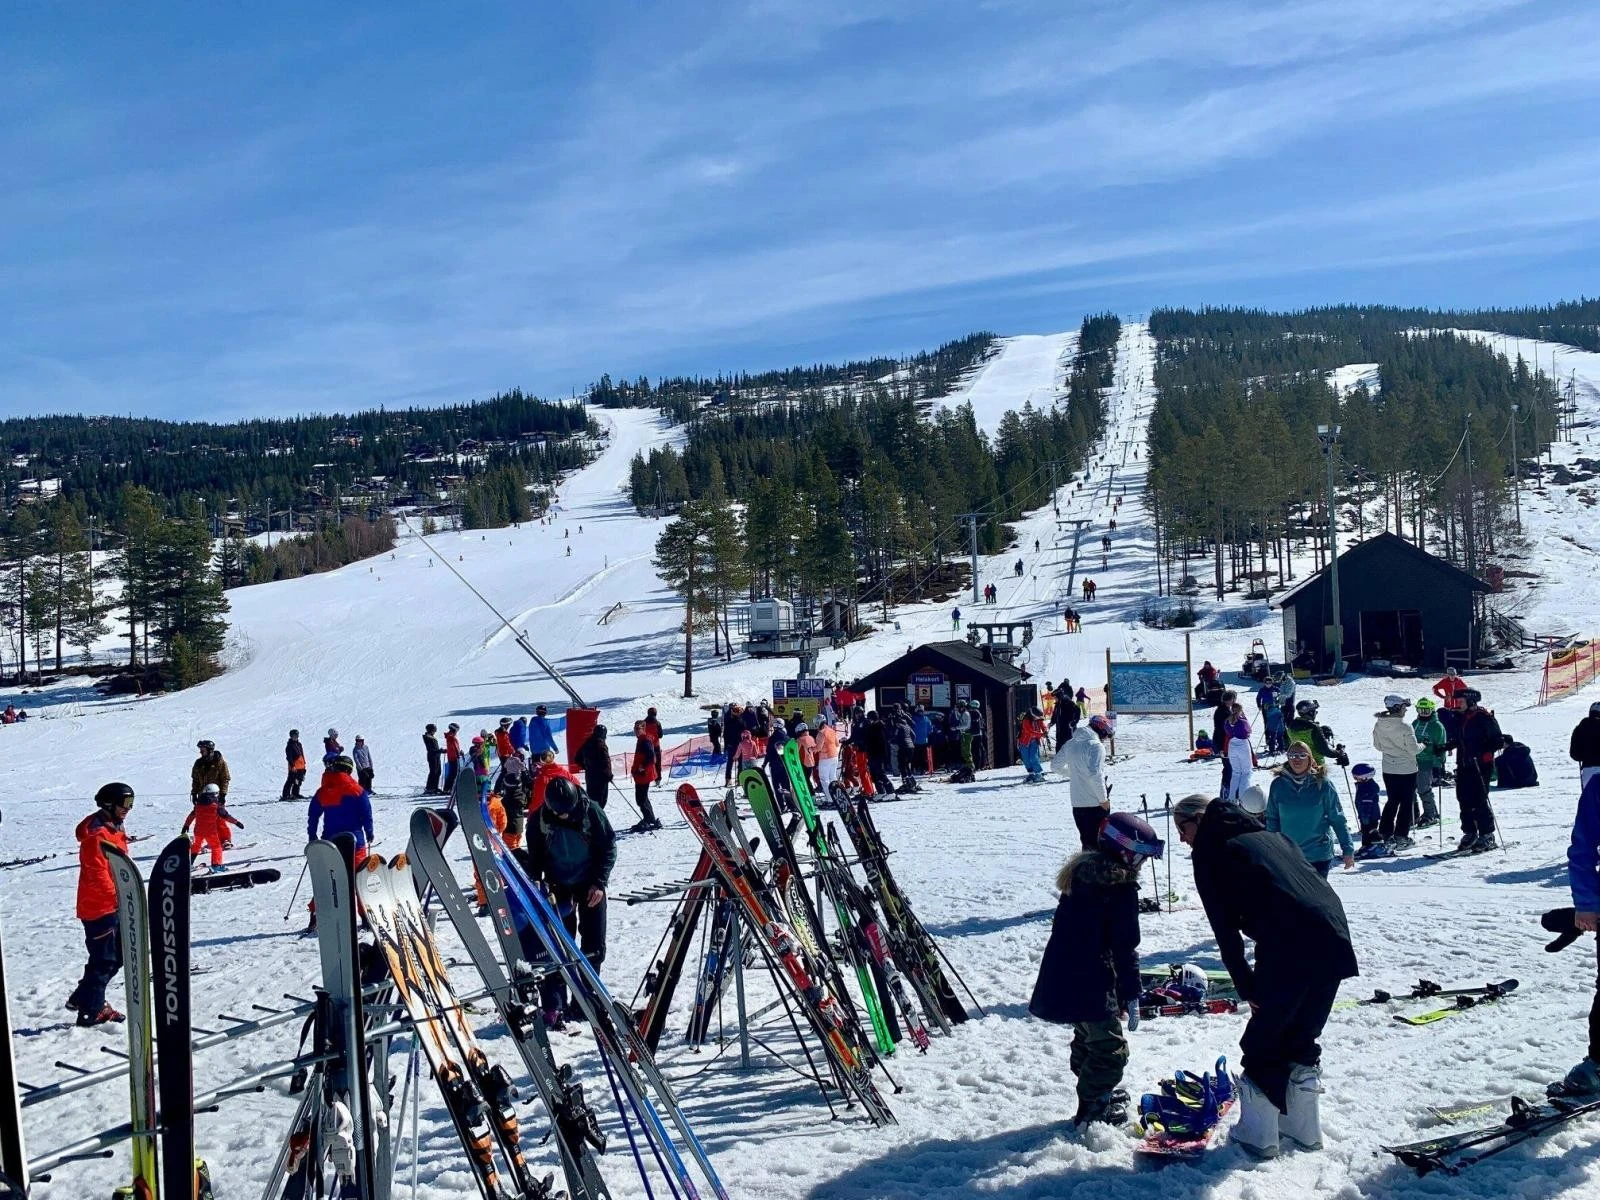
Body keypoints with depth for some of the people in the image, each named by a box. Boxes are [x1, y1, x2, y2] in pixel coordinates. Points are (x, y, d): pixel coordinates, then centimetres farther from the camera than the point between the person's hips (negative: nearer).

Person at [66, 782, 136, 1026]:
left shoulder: (115, 828, 13)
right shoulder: (96, 834, -19)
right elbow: (97, 874, -24)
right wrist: (118, 896, -25)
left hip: (114, 905, 10)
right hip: (98, 907, -10)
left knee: (117, 956, 16)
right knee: (104, 959, -3)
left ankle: (83, 998, 28)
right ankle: (91, 1011, 7)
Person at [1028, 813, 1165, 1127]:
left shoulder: (1080, 871, 11)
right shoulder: (1121, 886, -16)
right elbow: (1125, 947, -16)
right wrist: (1132, 995, -9)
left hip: (1061, 978, 9)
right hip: (1091, 986, -9)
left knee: (1089, 1036, 27)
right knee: (1110, 1048, 5)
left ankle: (1097, 1093, 42)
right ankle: (1092, 1109, 13)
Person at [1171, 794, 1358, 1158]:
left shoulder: (1211, 850, 7)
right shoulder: (1266, 834, 27)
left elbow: (1225, 927, 0)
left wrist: (1246, 986, 4)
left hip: (1288, 948, -7)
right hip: (1334, 937, 7)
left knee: (1262, 1044, 10)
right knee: (1302, 1039, 23)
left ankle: (1257, 1134, 17)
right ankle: (1304, 1128, 32)